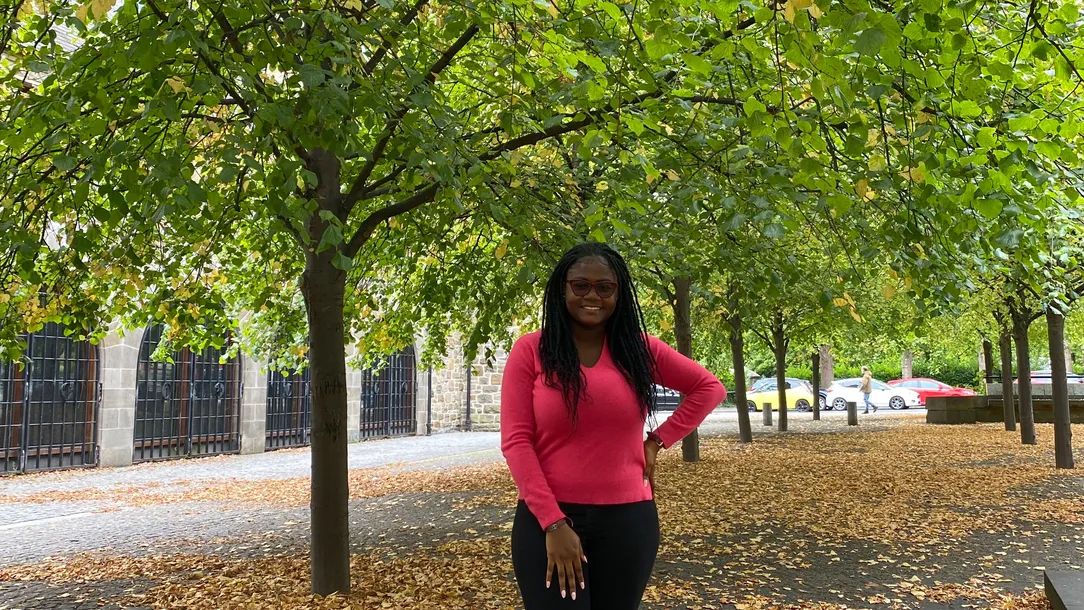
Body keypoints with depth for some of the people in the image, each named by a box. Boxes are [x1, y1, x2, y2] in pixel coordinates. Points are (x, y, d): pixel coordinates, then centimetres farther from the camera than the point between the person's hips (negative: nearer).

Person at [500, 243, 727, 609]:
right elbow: (515, 440, -7)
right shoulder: (530, 351, -2)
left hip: (628, 520, 3)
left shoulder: (639, 348, 4)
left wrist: (658, 440, 4)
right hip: (547, 520, -2)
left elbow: (709, 388, 15)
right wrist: (553, 522, -14)